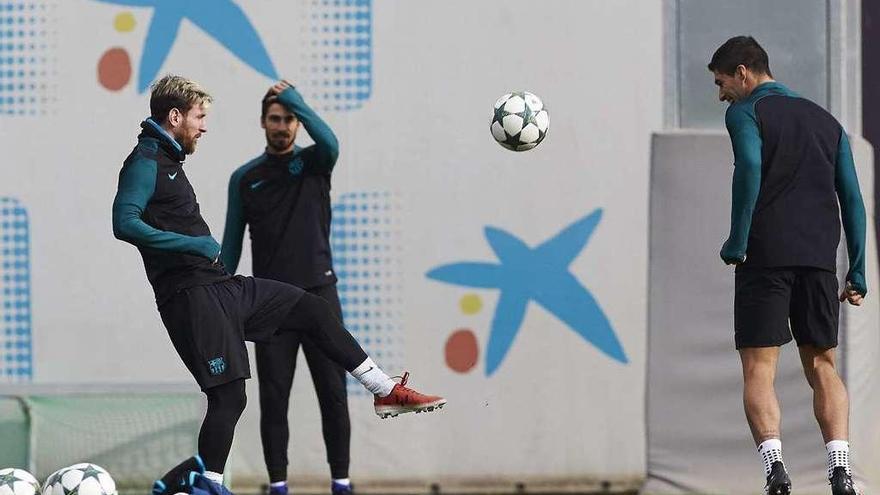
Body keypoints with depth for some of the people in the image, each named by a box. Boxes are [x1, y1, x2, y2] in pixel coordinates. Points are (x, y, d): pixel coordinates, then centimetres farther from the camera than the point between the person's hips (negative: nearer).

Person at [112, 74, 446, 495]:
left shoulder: (167, 160, 17)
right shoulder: (144, 164, -12)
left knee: (311, 309, 14)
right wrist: (194, 245, -23)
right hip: (191, 297, -10)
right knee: (229, 394, -13)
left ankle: (385, 391, 19)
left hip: (221, 287, 10)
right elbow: (124, 223, -25)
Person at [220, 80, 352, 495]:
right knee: (273, 398, 1)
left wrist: (293, 99, -19)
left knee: (333, 393, -2)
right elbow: (231, 244, 10)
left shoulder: (313, 163, 5)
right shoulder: (245, 178, 9)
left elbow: (329, 143, -20)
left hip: (318, 293, -1)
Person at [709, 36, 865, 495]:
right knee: (822, 368, 11)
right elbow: (851, 198, 15)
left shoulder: (746, 113, 4)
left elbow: (749, 168, -16)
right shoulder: (826, 121, 21)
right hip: (819, 258, 4)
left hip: (766, 254, -4)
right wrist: (857, 272, 14)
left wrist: (737, 242, -14)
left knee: (758, 371, -2)